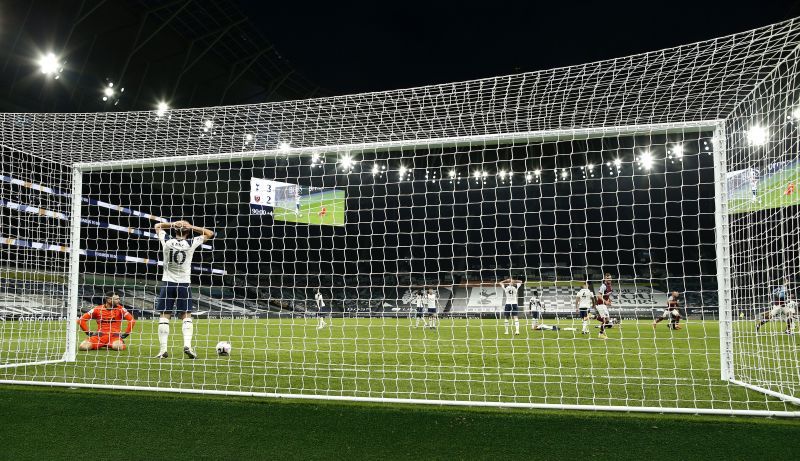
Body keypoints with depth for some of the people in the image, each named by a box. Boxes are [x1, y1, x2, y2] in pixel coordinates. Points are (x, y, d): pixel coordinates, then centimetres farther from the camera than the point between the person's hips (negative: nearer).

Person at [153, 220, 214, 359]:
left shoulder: (167, 241, -1)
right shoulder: (191, 243, -4)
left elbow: (158, 226, 18)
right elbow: (210, 233, 10)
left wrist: (173, 224, 7)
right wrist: (192, 227, 4)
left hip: (168, 283, 1)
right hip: (184, 283, -1)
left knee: (164, 315, 2)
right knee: (186, 316, 6)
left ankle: (163, 349, -4)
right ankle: (187, 345, -9)